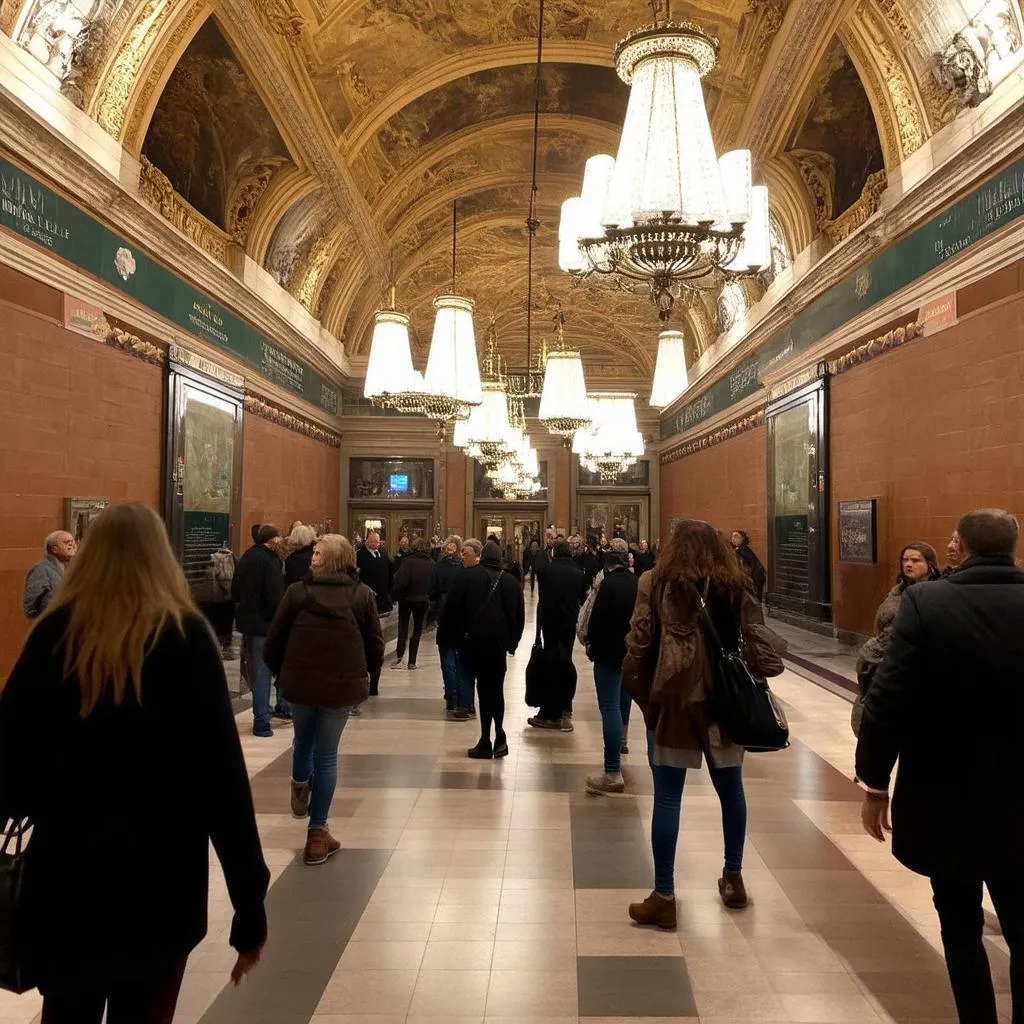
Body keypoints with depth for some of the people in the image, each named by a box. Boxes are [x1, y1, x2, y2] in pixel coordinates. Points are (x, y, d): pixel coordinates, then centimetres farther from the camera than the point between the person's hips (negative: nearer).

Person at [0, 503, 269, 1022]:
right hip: (159, 883, -2)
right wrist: (250, 904, -7)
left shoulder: (54, 633, -3)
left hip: (64, 880, 3)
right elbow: (223, 773, -13)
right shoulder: (186, 637, -10)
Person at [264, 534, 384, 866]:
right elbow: (375, 644, -1)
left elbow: (273, 642, -1)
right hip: (343, 685, 0)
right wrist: (366, 678, 15)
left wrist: (281, 673, 16)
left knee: (303, 742, 27)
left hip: (299, 682, 0)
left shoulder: (298, 591, -4)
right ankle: (317, 835, 16)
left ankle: (300, 795, 47)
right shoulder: (363, 594, -3)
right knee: (326, 755, 11)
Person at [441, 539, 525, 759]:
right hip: (499, 641, 3)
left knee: (485, 689, -2)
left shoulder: (467, 576, -2)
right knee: (495, 688, 14)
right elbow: (520, 615, 12)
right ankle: (498, 739, 16)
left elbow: (453, 607, -4)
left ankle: (486, 742, 2)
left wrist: (448, 634, 8)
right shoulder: (511, 581, 9)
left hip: (475, 640, -3)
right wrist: (512, 641, 19)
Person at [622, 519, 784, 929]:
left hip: (672, 697, -2)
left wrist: (639, 689, 2)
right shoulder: (736, 587, 2)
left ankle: (663, 897, 10)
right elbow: (759, 649, -4)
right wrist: (768, 667, 14)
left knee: (667, 797, 4)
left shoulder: (655, 582, -3)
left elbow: (638, 644, -6)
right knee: (731, 790, 20)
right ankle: (733, 879, 35)